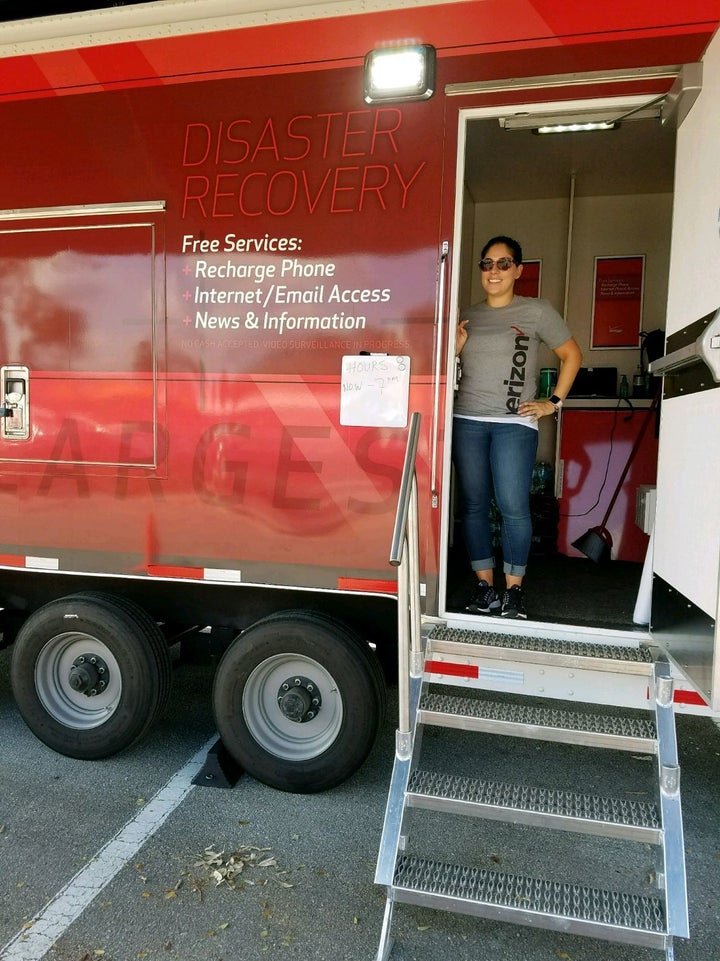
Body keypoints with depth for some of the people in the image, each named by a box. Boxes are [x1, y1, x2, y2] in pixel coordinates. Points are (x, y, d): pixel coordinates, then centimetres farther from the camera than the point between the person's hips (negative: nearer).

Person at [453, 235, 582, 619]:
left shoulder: (537, 311, 4)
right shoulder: (469, 316, 14)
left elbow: (572, 355, 9)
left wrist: (554, 402, 3)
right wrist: (454, 348, 1)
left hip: (515, 423, -3)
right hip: (467, 421, 4)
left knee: (513, 506, -8)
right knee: (474, 505, 3)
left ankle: (513, 589, 6)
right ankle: (484, 585, 13)